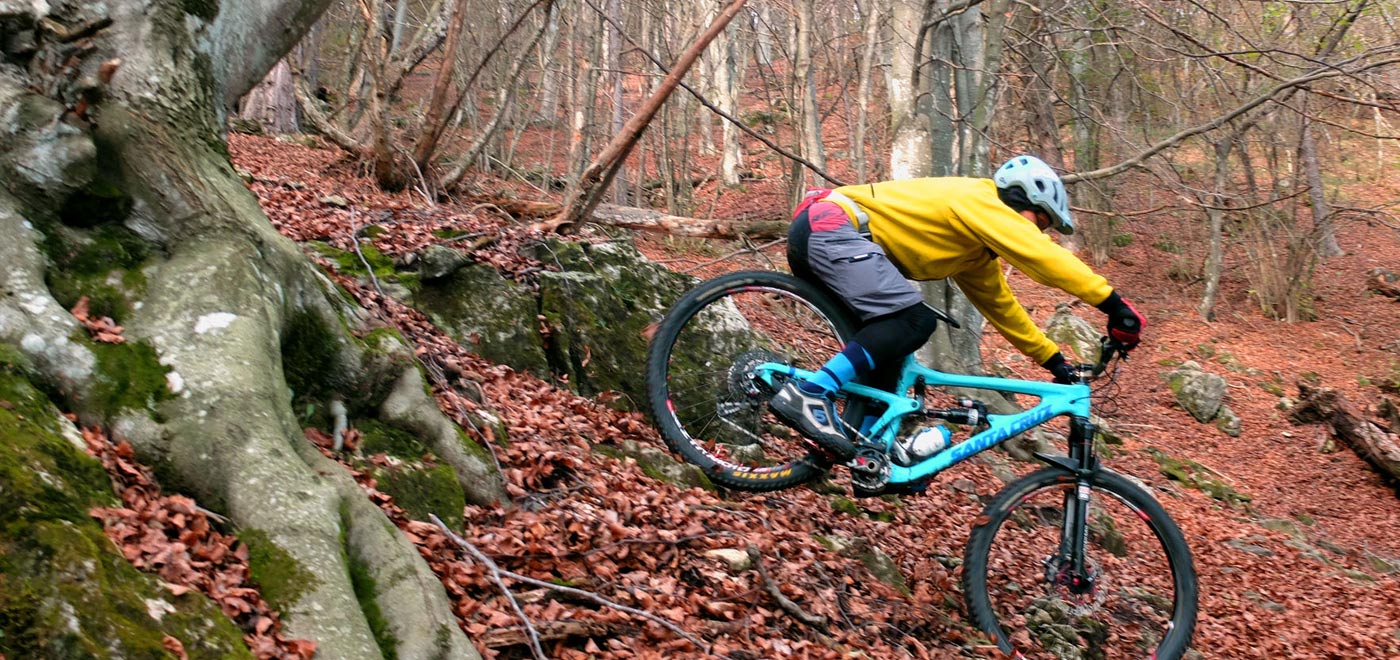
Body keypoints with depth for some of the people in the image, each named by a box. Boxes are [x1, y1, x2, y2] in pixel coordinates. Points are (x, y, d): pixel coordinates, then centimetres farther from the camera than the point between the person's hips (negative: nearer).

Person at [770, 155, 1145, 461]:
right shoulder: (978, 201, -7)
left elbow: (1002, 306, 29)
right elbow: (1046, 258, -16)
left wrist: (1053, 359, 27)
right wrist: (1113, 303, -18)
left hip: (816, 238, 11)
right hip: (829, 227, -11)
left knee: (887, 342, 12)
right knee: (913, 320, -22)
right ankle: (810, 395, -31)